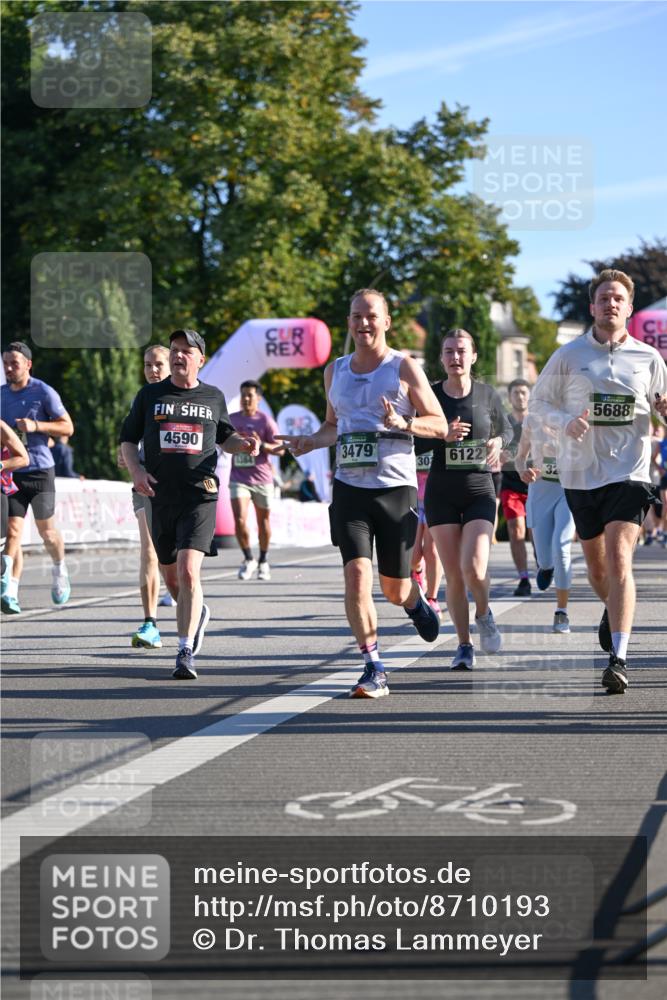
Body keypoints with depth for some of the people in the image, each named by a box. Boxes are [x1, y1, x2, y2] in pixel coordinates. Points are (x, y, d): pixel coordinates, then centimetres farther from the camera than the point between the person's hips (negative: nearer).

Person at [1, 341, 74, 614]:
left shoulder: (44, 392, -6)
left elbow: (67, 427, -6)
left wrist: (35, 426, -18)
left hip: (40, 471, -3)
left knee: (46, 530, 7)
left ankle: (59, 570, 36)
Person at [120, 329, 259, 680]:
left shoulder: (214, 397, 10)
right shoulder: (150, 395, 9)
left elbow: (224, 436, 24)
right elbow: (128, 439, 12)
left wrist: (244, 444, 3)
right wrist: (135, 470, -6)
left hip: (200, 496, -2)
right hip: (160, 496, 2)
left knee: (188, 571, -18)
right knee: (171, 576, 12)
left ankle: (186, 651, -16)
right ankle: (197, 613, 44)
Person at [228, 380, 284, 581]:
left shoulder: (266, 421, -4)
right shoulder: (232, 419, 8)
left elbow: (280, 449, -7)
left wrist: (261, 445, -21)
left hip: (262, 479, -2)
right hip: (238, 479, 2)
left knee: (263, 521, 9)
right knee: (240, 520, -13)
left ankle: (263, 562, 26)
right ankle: (248, 560, 3)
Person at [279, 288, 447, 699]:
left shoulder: (404, 368, -1)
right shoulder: (335, 371, 11)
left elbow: (440, 425, -1)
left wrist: (403, 423, -20)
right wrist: (311, 441, 4)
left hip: (396, 486, -3)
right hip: (349, 487, 3)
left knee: (394, 589, 6)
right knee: (357, 576, -14)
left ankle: (416, 601, 44)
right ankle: (374, 669, -7)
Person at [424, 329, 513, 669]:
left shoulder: (487, 395, 2)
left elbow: (506, 429, 18)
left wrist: (498, 441, -5)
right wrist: (443, 436, -19)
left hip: (479, 491, 0)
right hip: (441, 492, 1)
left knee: (474, 568, -17)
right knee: (453, 575, 0)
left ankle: (483, 615, 15)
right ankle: (464, 644, 13)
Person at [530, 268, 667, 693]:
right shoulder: (569, 355, 2)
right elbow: (540, 400, 10)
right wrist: (566, 423, -11)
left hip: (629, 471, -2)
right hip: (580, 472, 2)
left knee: (619, 559, -17)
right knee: (596, 566, 12)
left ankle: (619, 658, -21)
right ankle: (613, 610, 47)